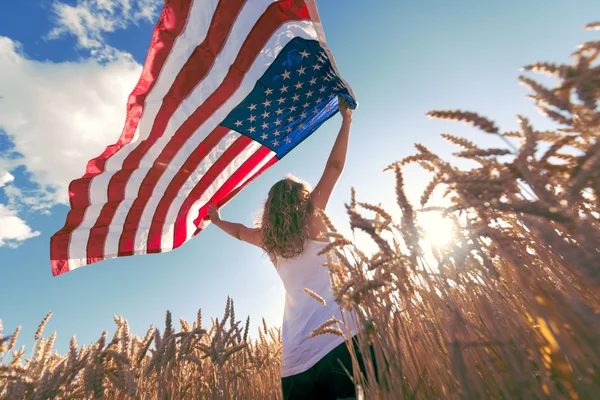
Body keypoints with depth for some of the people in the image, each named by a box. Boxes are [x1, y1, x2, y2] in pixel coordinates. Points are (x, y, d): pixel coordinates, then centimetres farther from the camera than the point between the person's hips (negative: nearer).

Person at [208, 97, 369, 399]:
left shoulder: (269, 241, 10)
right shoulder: (313, 223, -2)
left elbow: (239, 231, 31)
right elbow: (335, 166, -1)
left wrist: (217, 220, 51)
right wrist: (346, 119, 10)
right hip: (337, 339, -5)